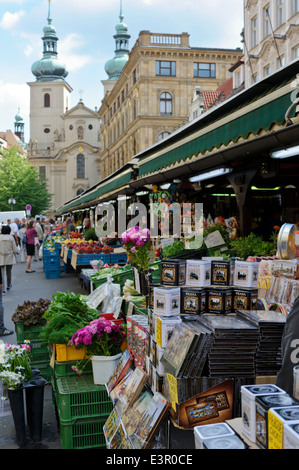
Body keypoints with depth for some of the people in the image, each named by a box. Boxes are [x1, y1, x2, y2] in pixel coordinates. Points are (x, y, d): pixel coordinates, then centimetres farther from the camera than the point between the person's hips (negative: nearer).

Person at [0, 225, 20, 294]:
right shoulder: (11, 237, -9)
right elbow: (15, 249, -7)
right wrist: (18, 251, 14)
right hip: (9, 258, 1)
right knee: (9, 272, 19)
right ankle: (8, 286, 37)